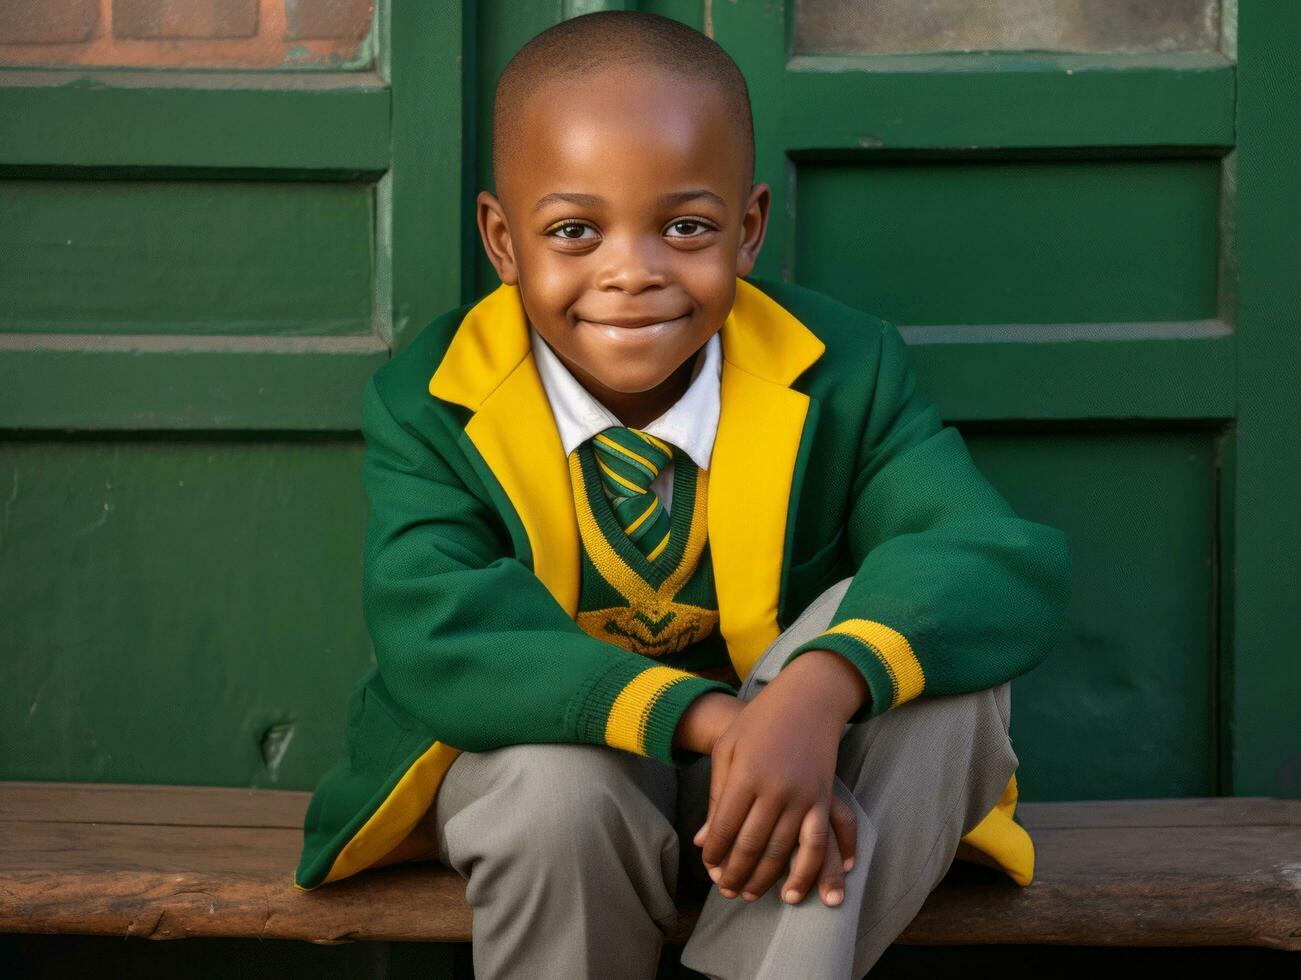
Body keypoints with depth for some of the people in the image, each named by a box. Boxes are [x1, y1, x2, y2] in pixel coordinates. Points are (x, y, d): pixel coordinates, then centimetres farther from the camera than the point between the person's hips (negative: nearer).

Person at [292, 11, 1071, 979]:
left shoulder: (843, 372, -11)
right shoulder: (428, 404, -12)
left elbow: (1014, 567, -26)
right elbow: (434, 635, -29)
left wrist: (822, 690, -47)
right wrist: (701, 716, -44)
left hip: (765, 781, 1)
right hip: (555, 783, 0)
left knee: (946, 651, -28)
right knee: (555, 778, -36)